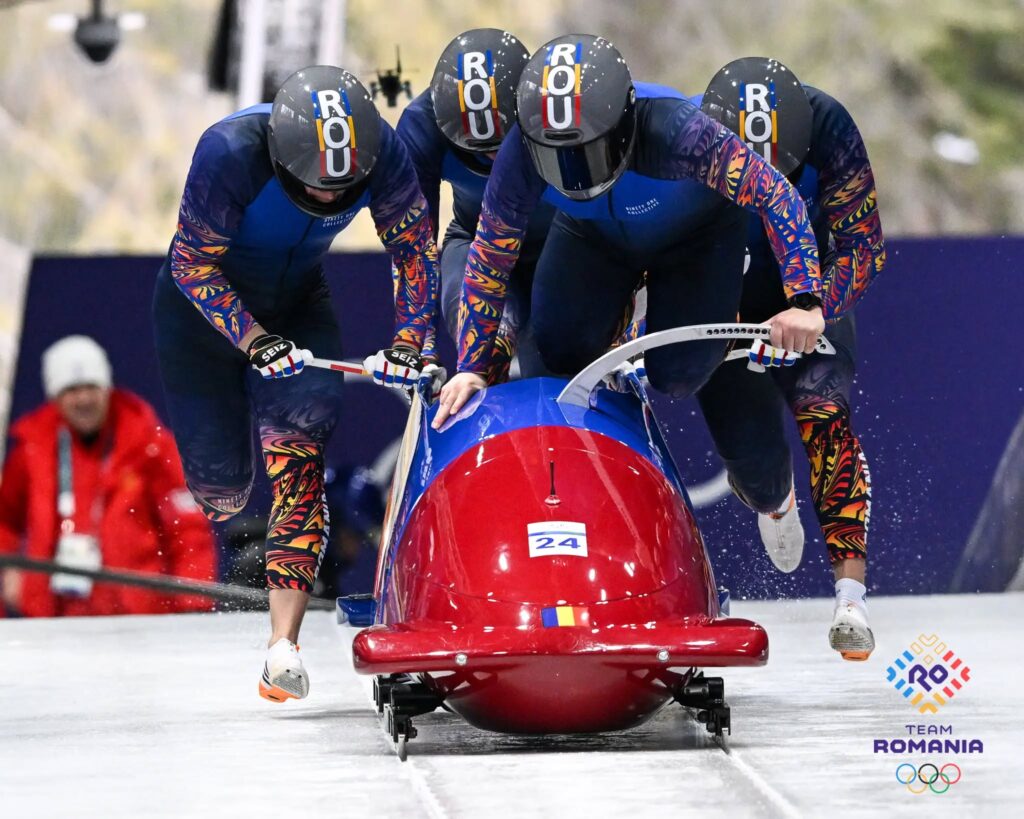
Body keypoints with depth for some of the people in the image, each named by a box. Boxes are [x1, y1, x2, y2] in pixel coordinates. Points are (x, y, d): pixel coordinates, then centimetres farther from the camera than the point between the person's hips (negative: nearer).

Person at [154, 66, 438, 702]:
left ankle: (285, 639, -26)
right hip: (206, 305, -2)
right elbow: (194, 265, -24)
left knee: (301, 436, -22)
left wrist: (406, 347, -19)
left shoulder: (382, 154, -24)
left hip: (297, 303, 2)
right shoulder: (230, 153, -34)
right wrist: (258, 344, -31)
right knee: (221, 486, -3)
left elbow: (416, 247, -10)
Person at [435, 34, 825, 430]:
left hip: (695, 235, -3)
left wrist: (804, 302, -45)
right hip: (593, 234, 3)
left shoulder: (673, 128, -45)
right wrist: (469, 368, -21)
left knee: (676, 378, -8)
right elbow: (490, 255, -19)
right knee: (563, 354, -7)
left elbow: (776, 194, -37)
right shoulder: (521, 153, -34)